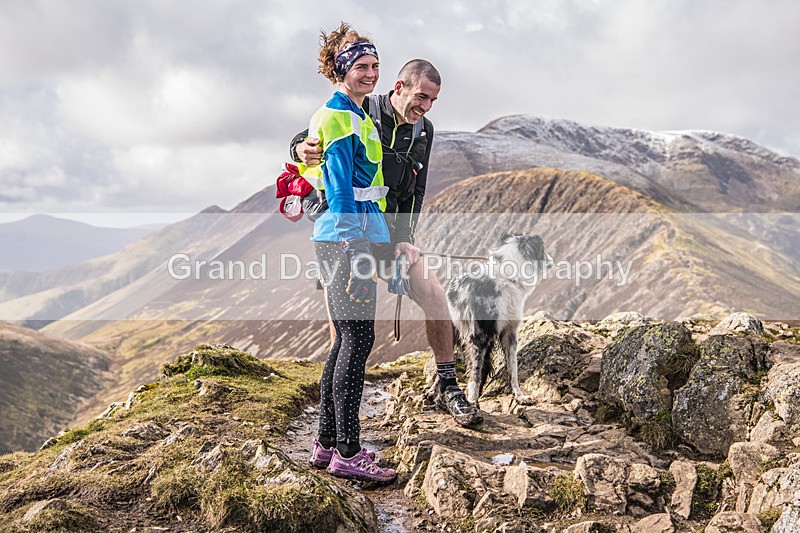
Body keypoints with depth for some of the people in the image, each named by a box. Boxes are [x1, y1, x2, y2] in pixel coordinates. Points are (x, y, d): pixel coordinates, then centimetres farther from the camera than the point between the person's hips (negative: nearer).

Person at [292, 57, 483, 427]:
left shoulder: (423, 131, 6)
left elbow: (416, 192, 8)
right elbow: (303, 141, -4)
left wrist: (405, 239, -6)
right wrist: (301, 149, -30)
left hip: (390, 231, 4)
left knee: (434, 295, -11)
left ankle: (447, 389, 4)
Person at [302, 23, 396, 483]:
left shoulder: (354, 115, 21)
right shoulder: (340, 119, -11)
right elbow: (341, 192, -17)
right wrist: (356, 250, -21)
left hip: (345, 237, 10)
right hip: (347, 237, -10)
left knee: (347, 340, 12)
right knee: (358, 339, -8)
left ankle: (327, 444, 20)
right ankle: (348, 453, 0)